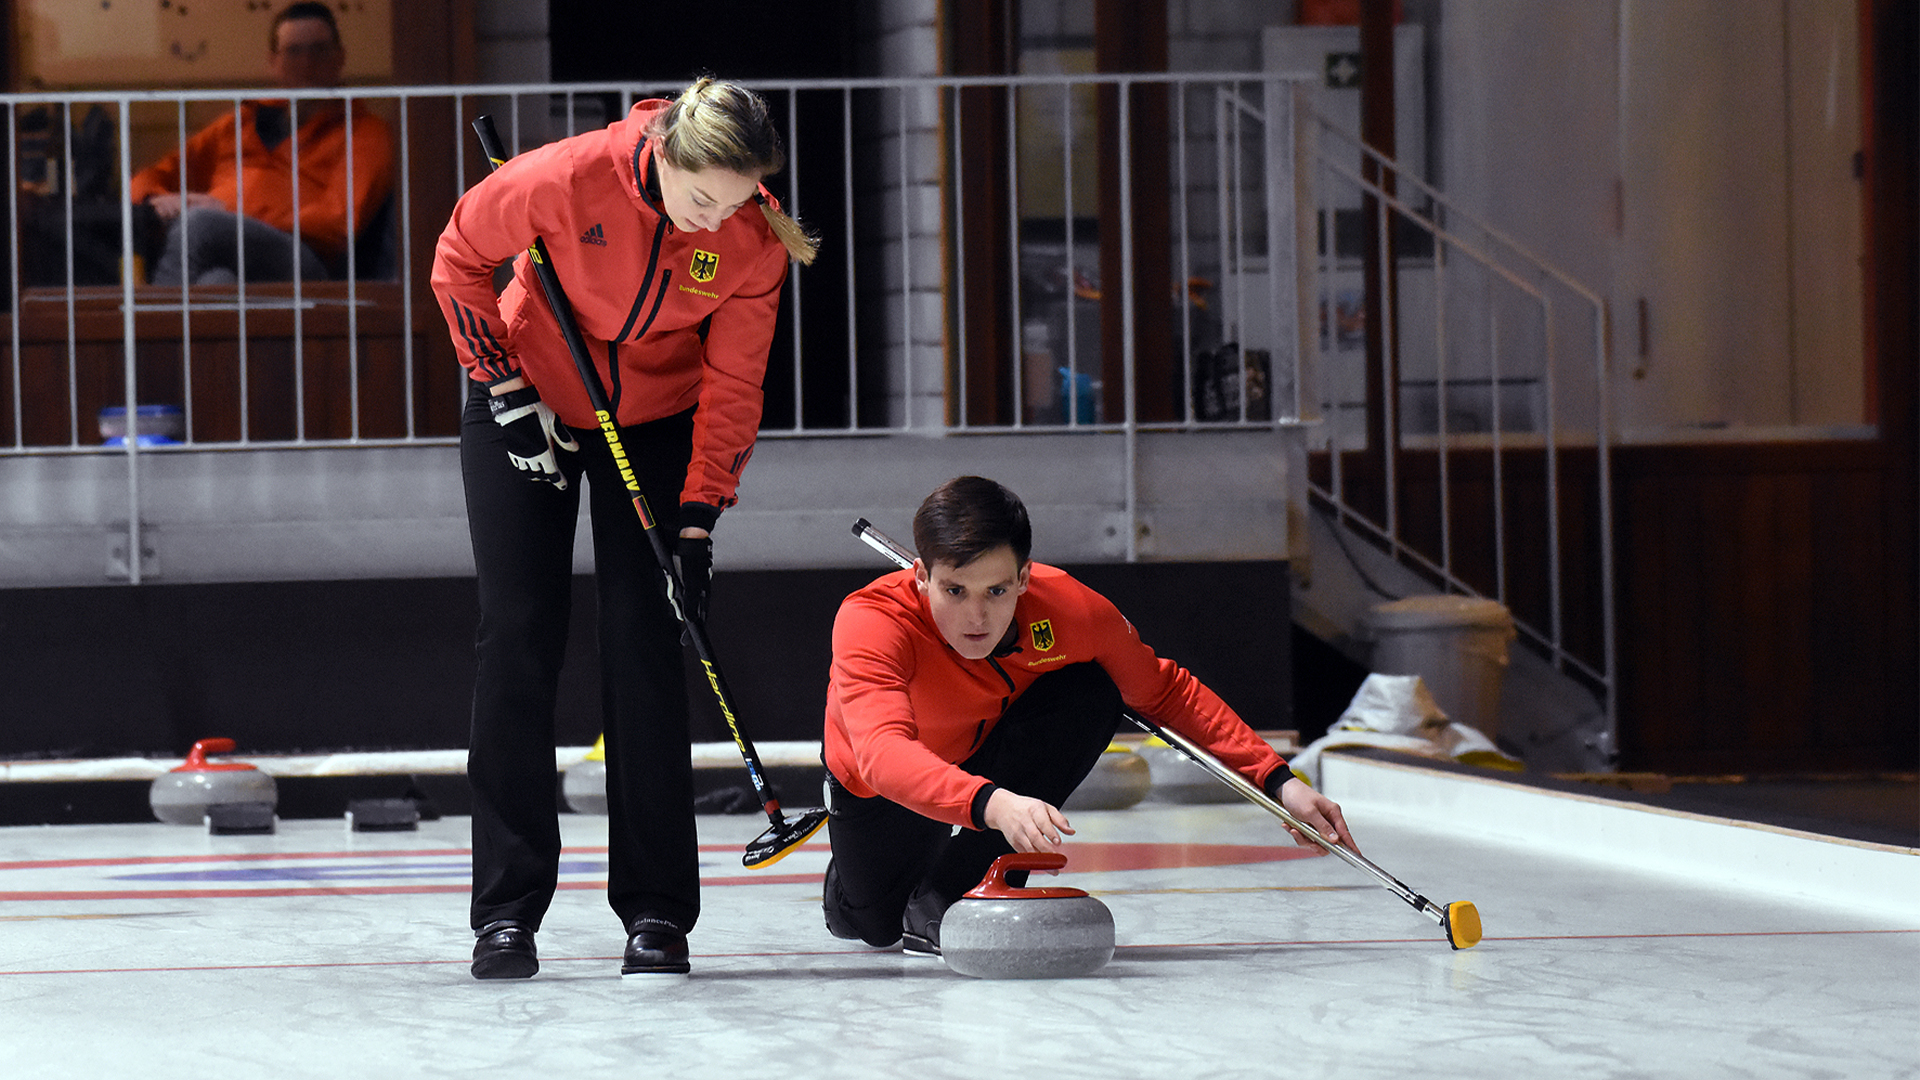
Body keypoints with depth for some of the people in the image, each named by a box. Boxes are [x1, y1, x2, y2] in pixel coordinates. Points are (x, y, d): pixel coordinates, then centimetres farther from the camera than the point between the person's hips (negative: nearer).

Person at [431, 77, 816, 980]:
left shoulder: (754, 240, -23)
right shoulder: (568, 178, -30)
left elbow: (732, 386, -12)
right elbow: (460, 261, -11)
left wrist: (698, 523, -16)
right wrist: (508, 393, -13)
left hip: (655, 420, 1)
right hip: (527, 405, -1)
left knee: (645, 645, -5)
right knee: (519, 639, -5)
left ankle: (655, 909, 0)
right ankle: (507, 911, -2)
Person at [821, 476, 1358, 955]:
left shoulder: (1069, 610, -32)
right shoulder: (870, 622, -42)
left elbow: (1166, 692, -14)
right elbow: (885, 753, -58)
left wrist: (1278, 781, -22)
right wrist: (992, 805, -76)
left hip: (994, 749, 2)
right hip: (878, 783, -2)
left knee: (1092, 694, -25)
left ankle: (951, 896, -17)